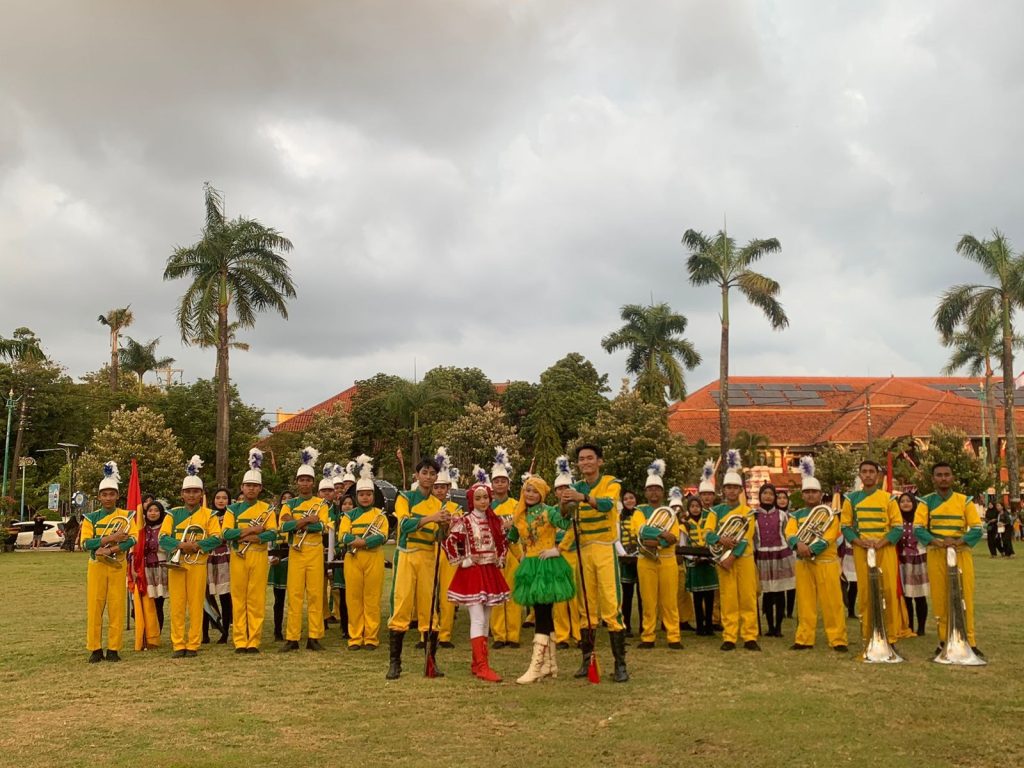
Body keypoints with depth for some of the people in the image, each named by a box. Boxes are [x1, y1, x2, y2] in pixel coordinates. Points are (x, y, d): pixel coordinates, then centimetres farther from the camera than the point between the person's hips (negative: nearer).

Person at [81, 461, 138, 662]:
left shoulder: (126, 516, 3)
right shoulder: (91, 518, 5)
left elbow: (133, 539, -10)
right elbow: (85, 543, -7)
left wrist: (112, 549, -23)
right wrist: (109, 538, -19)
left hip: (118, 566, -1)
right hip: (96, 566, 1)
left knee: (117, 608, 0)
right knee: (94, 608, 1)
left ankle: (113, 649, 7)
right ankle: (95, 649, 9)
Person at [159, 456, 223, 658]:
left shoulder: (209, 515, 5)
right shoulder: (173, 513, 8)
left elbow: (216, 538, -5)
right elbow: (163, 538, -1)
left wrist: (197, 545, -19)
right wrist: (181, 545, -18)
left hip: (198, 564, -1)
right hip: (176, 563, 1)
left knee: (196, 606, 1)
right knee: (177, 606, 2)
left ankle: (193, 645, 7)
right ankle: (178, 645, 8)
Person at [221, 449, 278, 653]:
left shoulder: (267, 509, 6)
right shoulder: (233, 509, 7)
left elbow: (273, 533, -7)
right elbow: (226, 533, -6)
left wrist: (255, 537, -22)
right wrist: (249, 530, -17)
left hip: (259, 557, -1)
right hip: (238, 557, 1)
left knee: (257, 600, 0)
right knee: (239, 599, 3)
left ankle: (254, 641, 5)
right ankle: (240, 641, 8)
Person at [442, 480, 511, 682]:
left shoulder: (496, 521, 8)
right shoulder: (464, 521, -8)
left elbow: (504, 542, 22)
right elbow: (449, 542, -11)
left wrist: (500, 560, 9)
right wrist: (460, 561, -11)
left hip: (491, 573, 6)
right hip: (471, 574, -6)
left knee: (485, 620, 9)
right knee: (478, 619, -12)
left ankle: (477, 663, 17)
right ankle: (482, 666, -14)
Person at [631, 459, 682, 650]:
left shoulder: (670, 512, 9)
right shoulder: (640, 511, 5)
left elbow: (674, 537, -6)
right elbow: (641, 531, -15)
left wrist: (656, 543, -21)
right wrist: (662, 534, -25)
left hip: (668, 561, 1)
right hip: (646, 561, -1)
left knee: (670, 601, 2)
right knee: (649, 602, 2)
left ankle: (673, 638, 6)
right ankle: (648, 638, 8)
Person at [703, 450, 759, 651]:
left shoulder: (747, 511, 3)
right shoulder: (716, 511, 7)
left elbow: (746, 537, -7)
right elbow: (707, 534, -3)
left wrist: (732, 556, -17)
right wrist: (721, 539, -24)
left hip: (744, 559, -1)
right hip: (724, 559, 1)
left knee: (748, 599, 0)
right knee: (728, 600, 2)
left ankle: (750, 637, 6)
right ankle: (729, 638, 5)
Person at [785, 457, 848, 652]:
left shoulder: (830, 513, 1)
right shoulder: (796, 515, 11)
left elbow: (829, 537, -12)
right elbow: (790, 534, -4)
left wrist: (811, 550, -24)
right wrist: (799, 544, -27)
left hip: (826, 562, -3)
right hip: (802, 563, 3)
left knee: (832, 602, -3)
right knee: (805, 602, 6)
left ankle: (838, 639, 2)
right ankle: (804, 639, 12)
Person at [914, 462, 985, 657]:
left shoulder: (965, 501, 5)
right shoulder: (926, 502, 4)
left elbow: (977, 530, -2)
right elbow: (918, 529, -7)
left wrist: (958, 541, -20)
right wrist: (937, 542, -23)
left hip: (961, 554, 0)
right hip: (936, 556, 0)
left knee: (965, 597, -2)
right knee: (940, 598, 2)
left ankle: (970, 642, 3)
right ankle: (943, 640, 11)